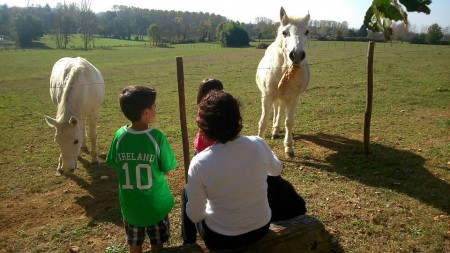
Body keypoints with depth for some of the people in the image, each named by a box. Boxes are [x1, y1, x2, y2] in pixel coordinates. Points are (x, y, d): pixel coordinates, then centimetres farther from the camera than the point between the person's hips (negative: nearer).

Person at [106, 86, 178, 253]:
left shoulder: (119, 135, -14)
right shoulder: (157, 137, -23)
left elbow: (114, 165, -1)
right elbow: (167, 169, -13)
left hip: (130, 204, 3)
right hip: (156, 203, -3)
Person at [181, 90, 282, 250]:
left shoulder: (199, 163, -26)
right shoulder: (258, 144, -16)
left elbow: (195, 216, -15)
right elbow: (276, 170, 6)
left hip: (222, 238, -3)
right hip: (262, 227, 4)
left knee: (186, 192, 20)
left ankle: (188, 245, 39)